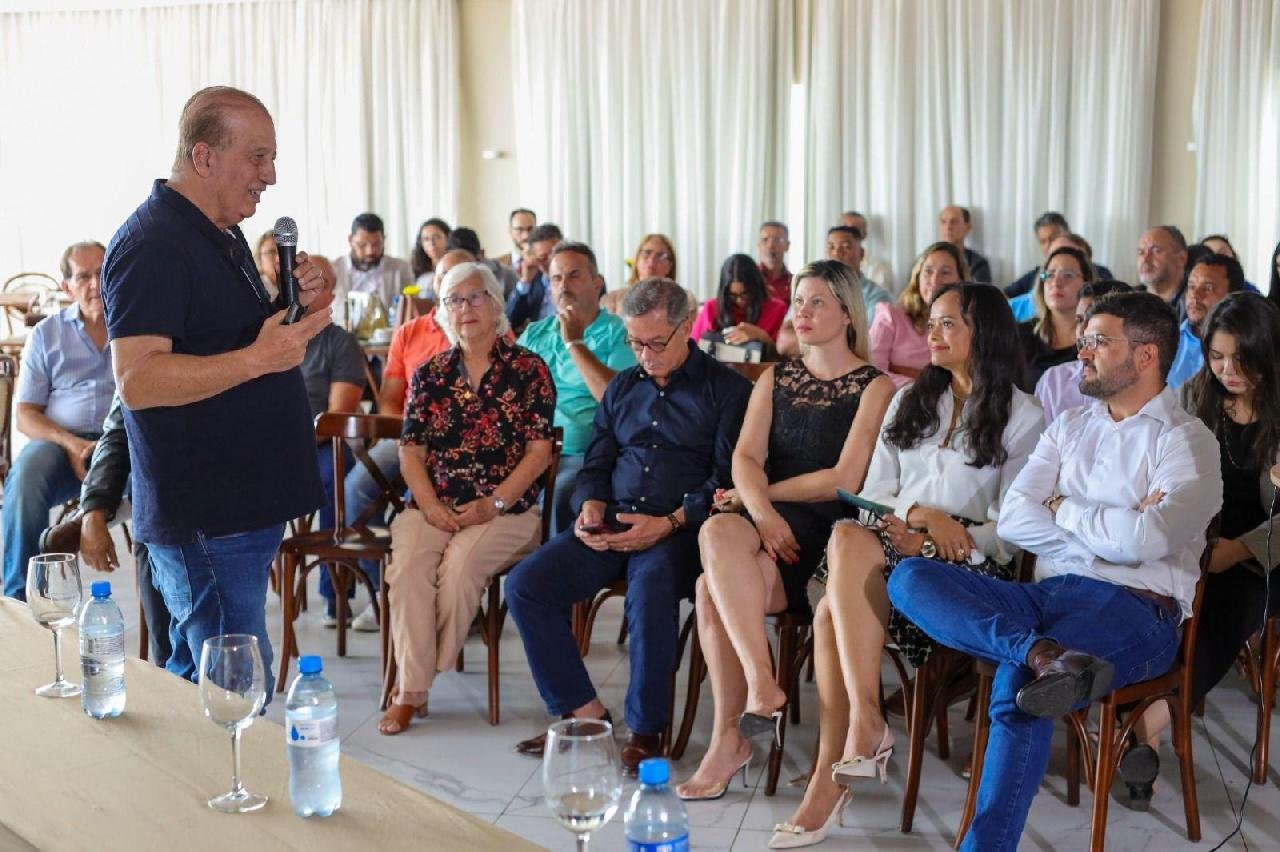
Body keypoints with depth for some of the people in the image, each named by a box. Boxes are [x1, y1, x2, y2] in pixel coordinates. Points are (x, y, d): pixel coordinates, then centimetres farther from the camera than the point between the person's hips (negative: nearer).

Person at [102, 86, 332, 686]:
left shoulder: (221, 236, 16)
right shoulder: (152, 244, -16)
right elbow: (137, 379, -24)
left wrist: (296, 306, 6)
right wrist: (257, 358, -30)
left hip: (243, 503, 10)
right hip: (203, 517, -10)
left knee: (196, 679, 19)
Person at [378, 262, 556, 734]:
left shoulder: (527, 369, 3)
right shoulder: (429, 375, 14)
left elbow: (538, 452, -2)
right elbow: (411, 451, 9)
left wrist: (492, 505, -12)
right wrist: (430, 505, -8)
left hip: (504, 509, -3)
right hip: (433, 506, 3)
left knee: (459, 566, -29)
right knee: (408, 567, -26)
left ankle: (414, 680, -10)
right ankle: (410, 691, -17)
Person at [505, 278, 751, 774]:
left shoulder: (727, 390, 4)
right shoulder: (623, 388, 22)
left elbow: (727, 480, -5)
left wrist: (669, 524, -18)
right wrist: (591, 506, 0)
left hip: (681, 528, -6)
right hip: (611, 525, 6)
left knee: (651, 583, -38)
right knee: (525, 585, -15)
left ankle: (645, 731, -22)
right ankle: (586, 713, -9)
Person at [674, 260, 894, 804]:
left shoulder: (874, 387, 5)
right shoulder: (775, 381, 21)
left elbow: (845, 479, -6)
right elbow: (745, 458, 6)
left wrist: (758, 493, -3)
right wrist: (761, 510, -15)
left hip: (826, 526, -4)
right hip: (768, 519, 4)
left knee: (714, 586, -30)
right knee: (717, 534, -33)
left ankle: (729, 738, -22)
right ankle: (760, 685, -30)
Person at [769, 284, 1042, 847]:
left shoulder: (1023, 417, 6)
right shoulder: (909, 401, 23)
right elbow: (875, 493, 14)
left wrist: (934, 545, -16)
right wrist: (919, 514, -8)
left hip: (970, 566, -4)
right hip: (898, 543, 5)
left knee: (849, 542, -34)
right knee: (840, 573, -33)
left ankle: (853, 738, -32)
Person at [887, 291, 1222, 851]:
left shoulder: (1186, 440, 3)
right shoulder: (1069, 427, 21)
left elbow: (1147, 539, -15)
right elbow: (1012, 520, 8)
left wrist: (1064, 510, 1)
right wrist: (1110, 527, -4)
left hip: (1134, 609, -6)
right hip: (1048, 595, 6)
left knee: (1017, 683, -34)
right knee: (910, 579, -17)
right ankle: (1043, 654, -36)